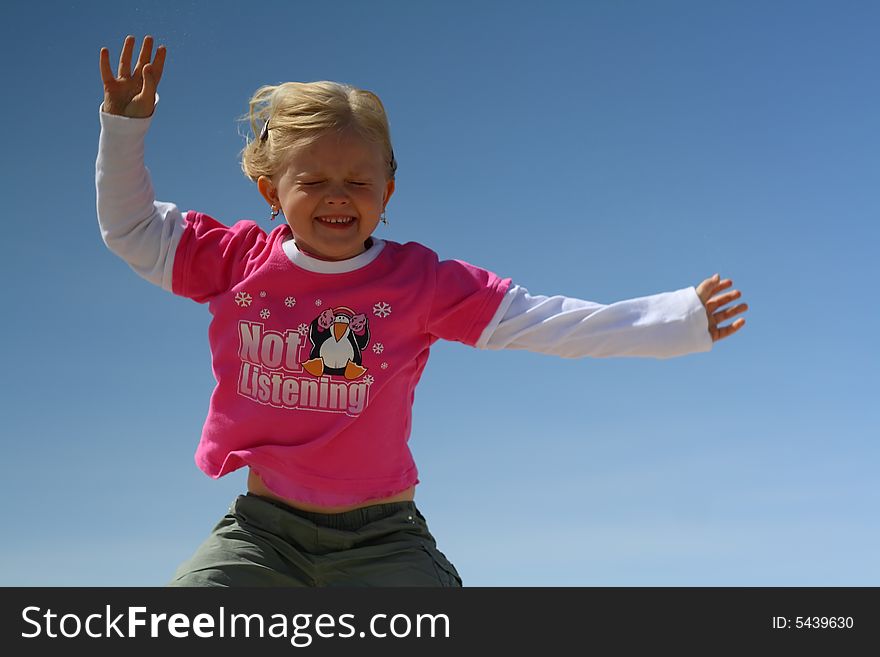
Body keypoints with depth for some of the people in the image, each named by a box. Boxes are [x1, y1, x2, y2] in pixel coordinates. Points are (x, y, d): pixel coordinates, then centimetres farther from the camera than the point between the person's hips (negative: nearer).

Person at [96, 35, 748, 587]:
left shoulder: (422, 282, -4)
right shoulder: (239, 262, 0)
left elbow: (540, 321, -6)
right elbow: (132, 228, 12)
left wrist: (676, 319, -10)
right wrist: (125, 125, 0)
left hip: (381, 537, -1)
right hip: (263, 526, 1)